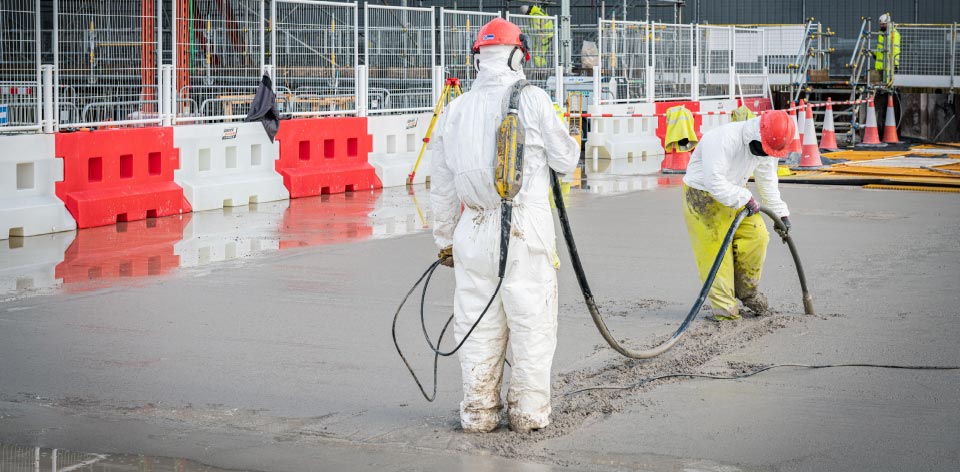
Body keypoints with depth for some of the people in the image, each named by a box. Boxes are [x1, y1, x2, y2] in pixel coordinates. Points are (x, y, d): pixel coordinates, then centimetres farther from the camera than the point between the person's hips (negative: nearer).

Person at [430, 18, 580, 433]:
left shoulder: (454, 111, 9)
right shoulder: (531, 99, -6)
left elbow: (442, 186, 14)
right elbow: (567, 159, 1)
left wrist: (444, 239, 23)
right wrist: (558, 143, 23)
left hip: (474, 233, 4)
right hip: (526, 234, -4)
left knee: (479, 325, 10)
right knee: (532, 323, 5)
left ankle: (479, 411, 15)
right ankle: (529, 411, 10)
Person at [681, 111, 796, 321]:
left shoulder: (766, 147, -5)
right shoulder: (723, 140, -32)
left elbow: (768, 182, 9)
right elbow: (715, 182, -35)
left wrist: (781, 213, 6)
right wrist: (745, 199, -30)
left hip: (734, 193, 7)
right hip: (703, 195, -7)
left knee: (757, 235, -3)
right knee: (715, 248, -8)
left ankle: (747, 290, 17)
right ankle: (724, 307, 1)